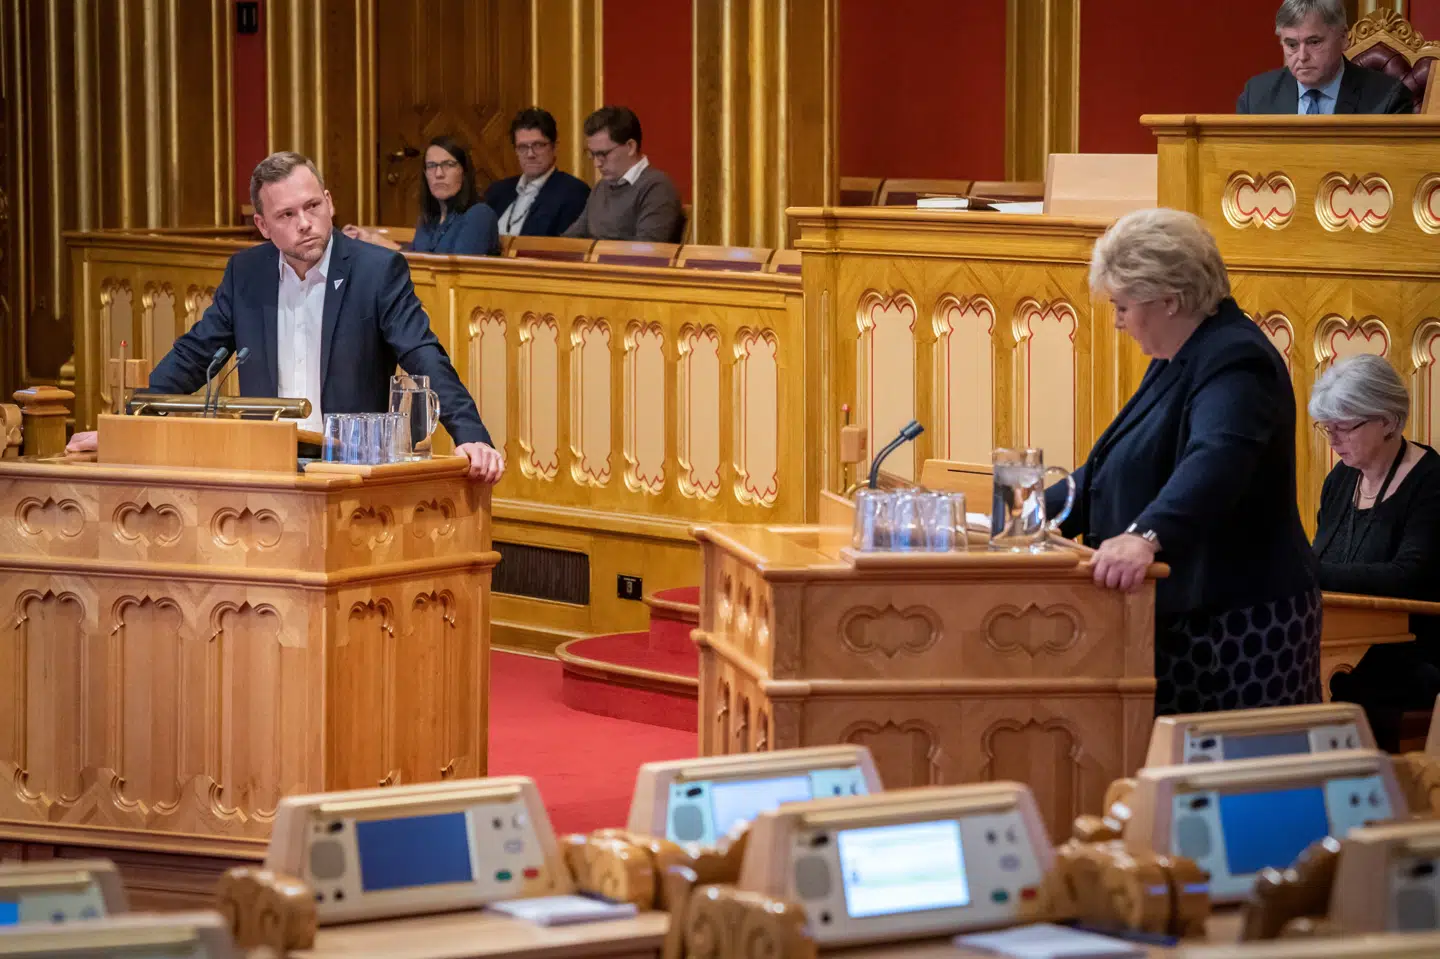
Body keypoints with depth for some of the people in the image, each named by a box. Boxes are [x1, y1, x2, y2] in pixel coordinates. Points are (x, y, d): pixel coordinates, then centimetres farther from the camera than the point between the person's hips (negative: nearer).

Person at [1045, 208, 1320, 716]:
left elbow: (1216, 461, -35)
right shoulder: (1177, 364, 19)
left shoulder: (1235, 361, -16)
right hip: (1182, 619, 10)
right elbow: (1118, 469, 26)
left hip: (1240, 624, -10)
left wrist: (1145, 535, -49)